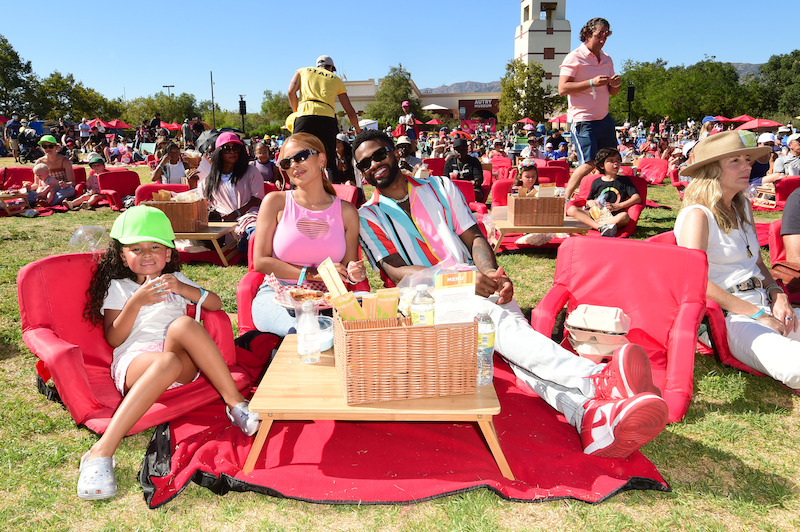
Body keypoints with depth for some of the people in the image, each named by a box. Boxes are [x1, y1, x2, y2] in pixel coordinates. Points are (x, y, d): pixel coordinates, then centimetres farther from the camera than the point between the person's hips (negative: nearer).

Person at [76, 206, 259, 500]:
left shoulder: (175, 279, 30)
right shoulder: (117, 287, 21)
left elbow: (216, 303, 18)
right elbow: (113, 338, 7)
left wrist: (184, 289, 2)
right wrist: (137, 301, -7)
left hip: (183, 359, 2)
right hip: (135, 360, -2)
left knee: (183, 325, -34)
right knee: (167, 363, -39)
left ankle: (235, 403, -35)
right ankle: (101, 452, -45)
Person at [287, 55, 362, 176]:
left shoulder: (303, 71, 25)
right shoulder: (336, 79, 26)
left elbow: (291, 91, 6)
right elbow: (350, 111, 24)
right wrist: (358, 130, 36)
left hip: (305, 116, 0)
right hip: (328, 118, 1)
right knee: (330, 163, 7)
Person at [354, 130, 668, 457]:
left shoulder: (439, 187, 18)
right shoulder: (368, 217, 9)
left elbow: (474, 238, 11)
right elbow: (396, 271, -6)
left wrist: (490, 274, -15)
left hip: (475, 289, 3)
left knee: (507, 325, -31)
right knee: (497, 320, -35)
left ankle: (590, 416, -57)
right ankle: (596, 380, -57)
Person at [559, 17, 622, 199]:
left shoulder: (607, 59, 16)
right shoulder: (574, 57, -6)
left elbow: (610, 92, 22)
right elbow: (562, 88, -16)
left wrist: (615, 85, -2)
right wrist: (592, 83, -22)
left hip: (604, 118, 7)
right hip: (582, 120, -7)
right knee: (589, 163, -13)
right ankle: (565, 199, 1)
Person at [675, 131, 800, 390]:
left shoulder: (743, 207, 17)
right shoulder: (697, 215, -9)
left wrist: (778, 296, 4)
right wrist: (758, 314, -17)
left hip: (764, 307, 8)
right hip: (728, 317, -8)